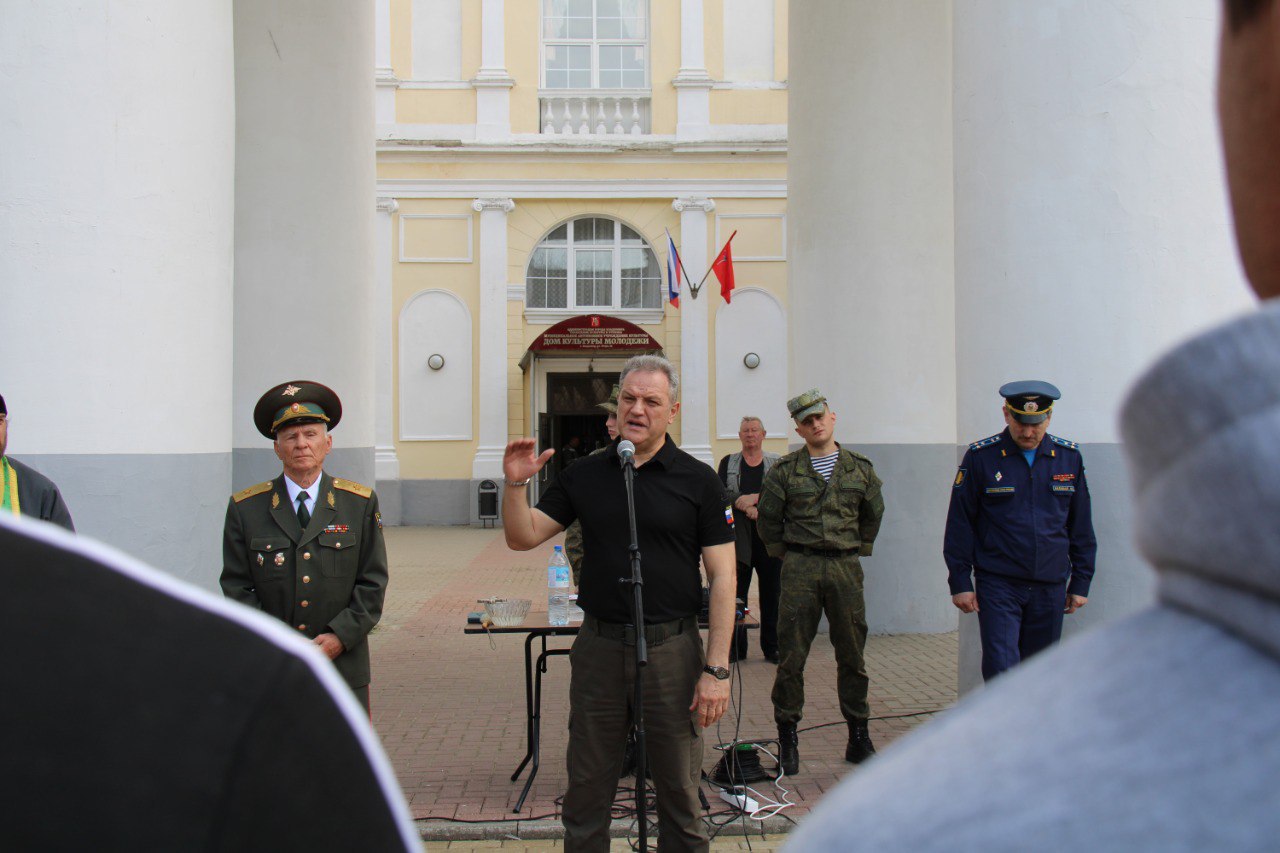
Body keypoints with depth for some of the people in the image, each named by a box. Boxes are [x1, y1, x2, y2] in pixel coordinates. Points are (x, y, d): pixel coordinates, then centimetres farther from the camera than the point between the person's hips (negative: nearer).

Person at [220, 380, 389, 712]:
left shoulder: (361, 503, 6)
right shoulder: (245, 508, 5)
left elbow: (373, 582, 4)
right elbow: (237, 587, 4)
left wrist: (341, 636, -8)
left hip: (343, 666, 0)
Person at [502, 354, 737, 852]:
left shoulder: (698, 480, -3)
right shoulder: (586, 475, 6)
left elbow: (722, 577, -5)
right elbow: (522, 537, 7)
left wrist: (716, 668, -11)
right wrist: (516, 484, -12)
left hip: (671, 648, -2)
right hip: (599, 646, 3)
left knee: (679, 793, 10)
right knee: (586, 792, 14)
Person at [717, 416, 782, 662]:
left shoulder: (777, 462, 10)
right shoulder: (729, 462, 12)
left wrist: (754, 499, -15)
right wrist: (746, 504, -16)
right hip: (738, 537, 0)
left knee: (771, 593, 2)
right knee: (736, 594, 1)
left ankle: (772, 647, 11)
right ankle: (735, 648, 9)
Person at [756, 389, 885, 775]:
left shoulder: (860, 468, 8)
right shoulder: (785, 470, 1)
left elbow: (873, 515, 19)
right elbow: (767, 519, 7)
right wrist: (787, 555, 7)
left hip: (846, 568, 2)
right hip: (801, 569, -2)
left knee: (852, 656, 7)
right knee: (791, 656, 0)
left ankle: (859, 737, 18)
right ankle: (787, 737, 11)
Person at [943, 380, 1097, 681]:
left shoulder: (1069, 457, 6)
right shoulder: (980, 457, -3)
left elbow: (1081, 527, 12)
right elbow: (959, 524, -1)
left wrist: (1081, 582, 11)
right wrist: (960, 582, -4)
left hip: (1050, 587, 3)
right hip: (998, 585, -3)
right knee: (1001, 668, -11)